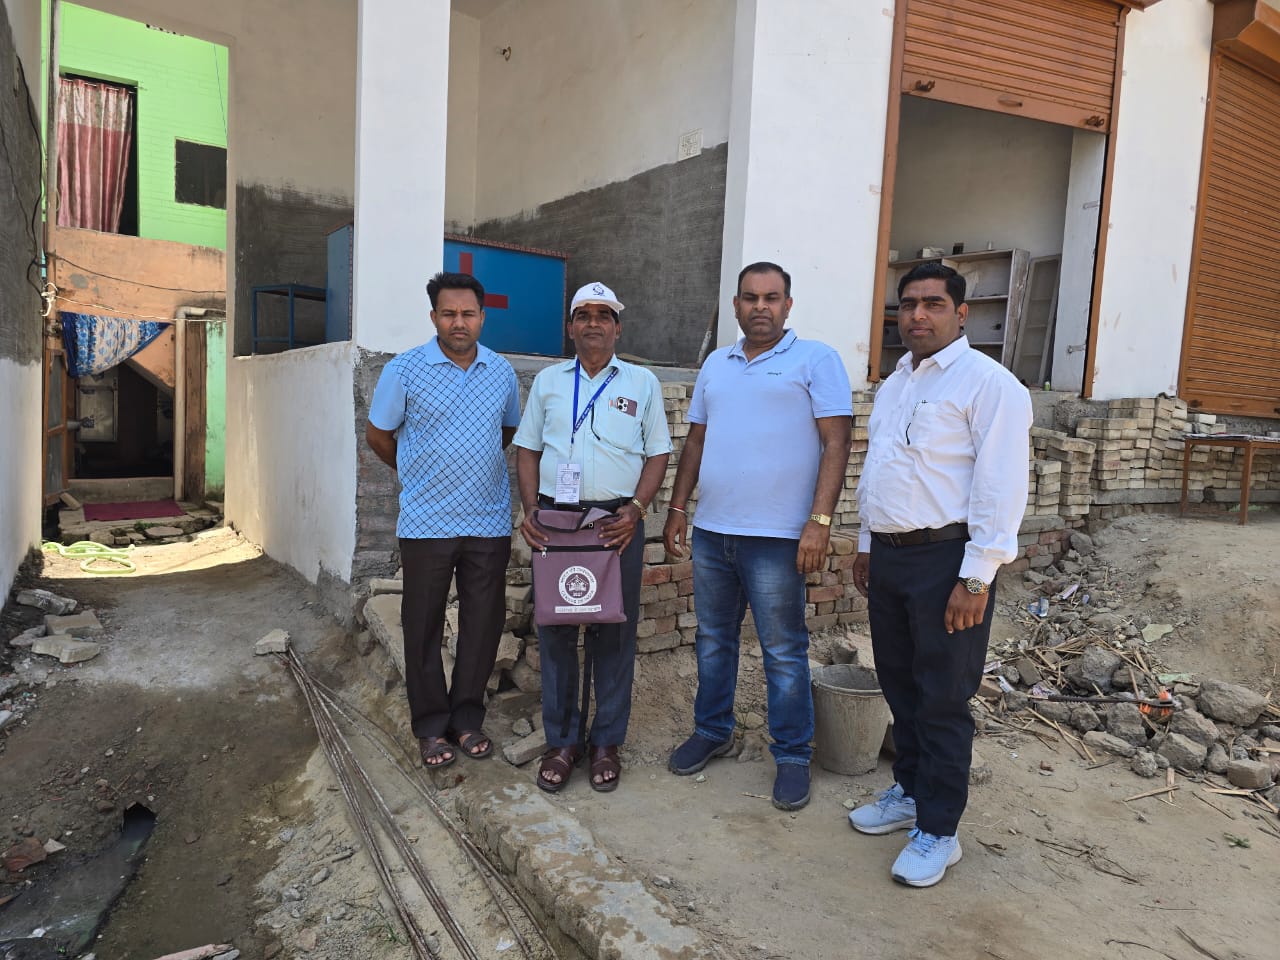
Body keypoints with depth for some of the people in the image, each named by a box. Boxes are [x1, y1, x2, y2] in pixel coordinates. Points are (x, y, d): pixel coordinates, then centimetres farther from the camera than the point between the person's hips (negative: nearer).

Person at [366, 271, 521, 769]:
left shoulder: (502, 371, 6)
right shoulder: (404, 369, -4)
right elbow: (377, 435, 6)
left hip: (489, 521, 3)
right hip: (426, 522, -2)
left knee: (483, 624, 8)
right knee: (424, 626, 6)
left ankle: (466, 718, 24)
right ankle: (431, 725, 21)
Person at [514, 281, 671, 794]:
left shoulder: (642, 383, 8)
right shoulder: (548, 381, 13)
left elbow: (657, 453, 5)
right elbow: (527, 449, 12)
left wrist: (635, 509, -9)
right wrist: (530, 509, -2)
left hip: (617, 520, -1)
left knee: (615, 631, 3)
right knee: (554, 628, 5)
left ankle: (606, 742, 17)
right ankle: (562, 741, 19)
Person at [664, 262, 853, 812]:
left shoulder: (815, 360, -2)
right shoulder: (715, 364, 14)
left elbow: (836, 442, -9)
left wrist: (819, 521, -17)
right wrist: (678, 508, 11)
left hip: (776, 537, -5)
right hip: (711, 530, 6)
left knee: (784, 652, 3)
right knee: (713, 639, 16)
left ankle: (792, 756, 19)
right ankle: (712, 731, 33)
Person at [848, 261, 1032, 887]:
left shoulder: (988, 383, -11)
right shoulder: (892, 386, 15)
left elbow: (1000, 486, -17)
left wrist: (975, 579, -20)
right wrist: (867, 545, 19)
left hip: (945, 559, -8)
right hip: (889, 556, 8)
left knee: (943, 701, 2)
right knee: (900, 687, 17)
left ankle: (938, 831, 16)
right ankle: (909, 792, 35)